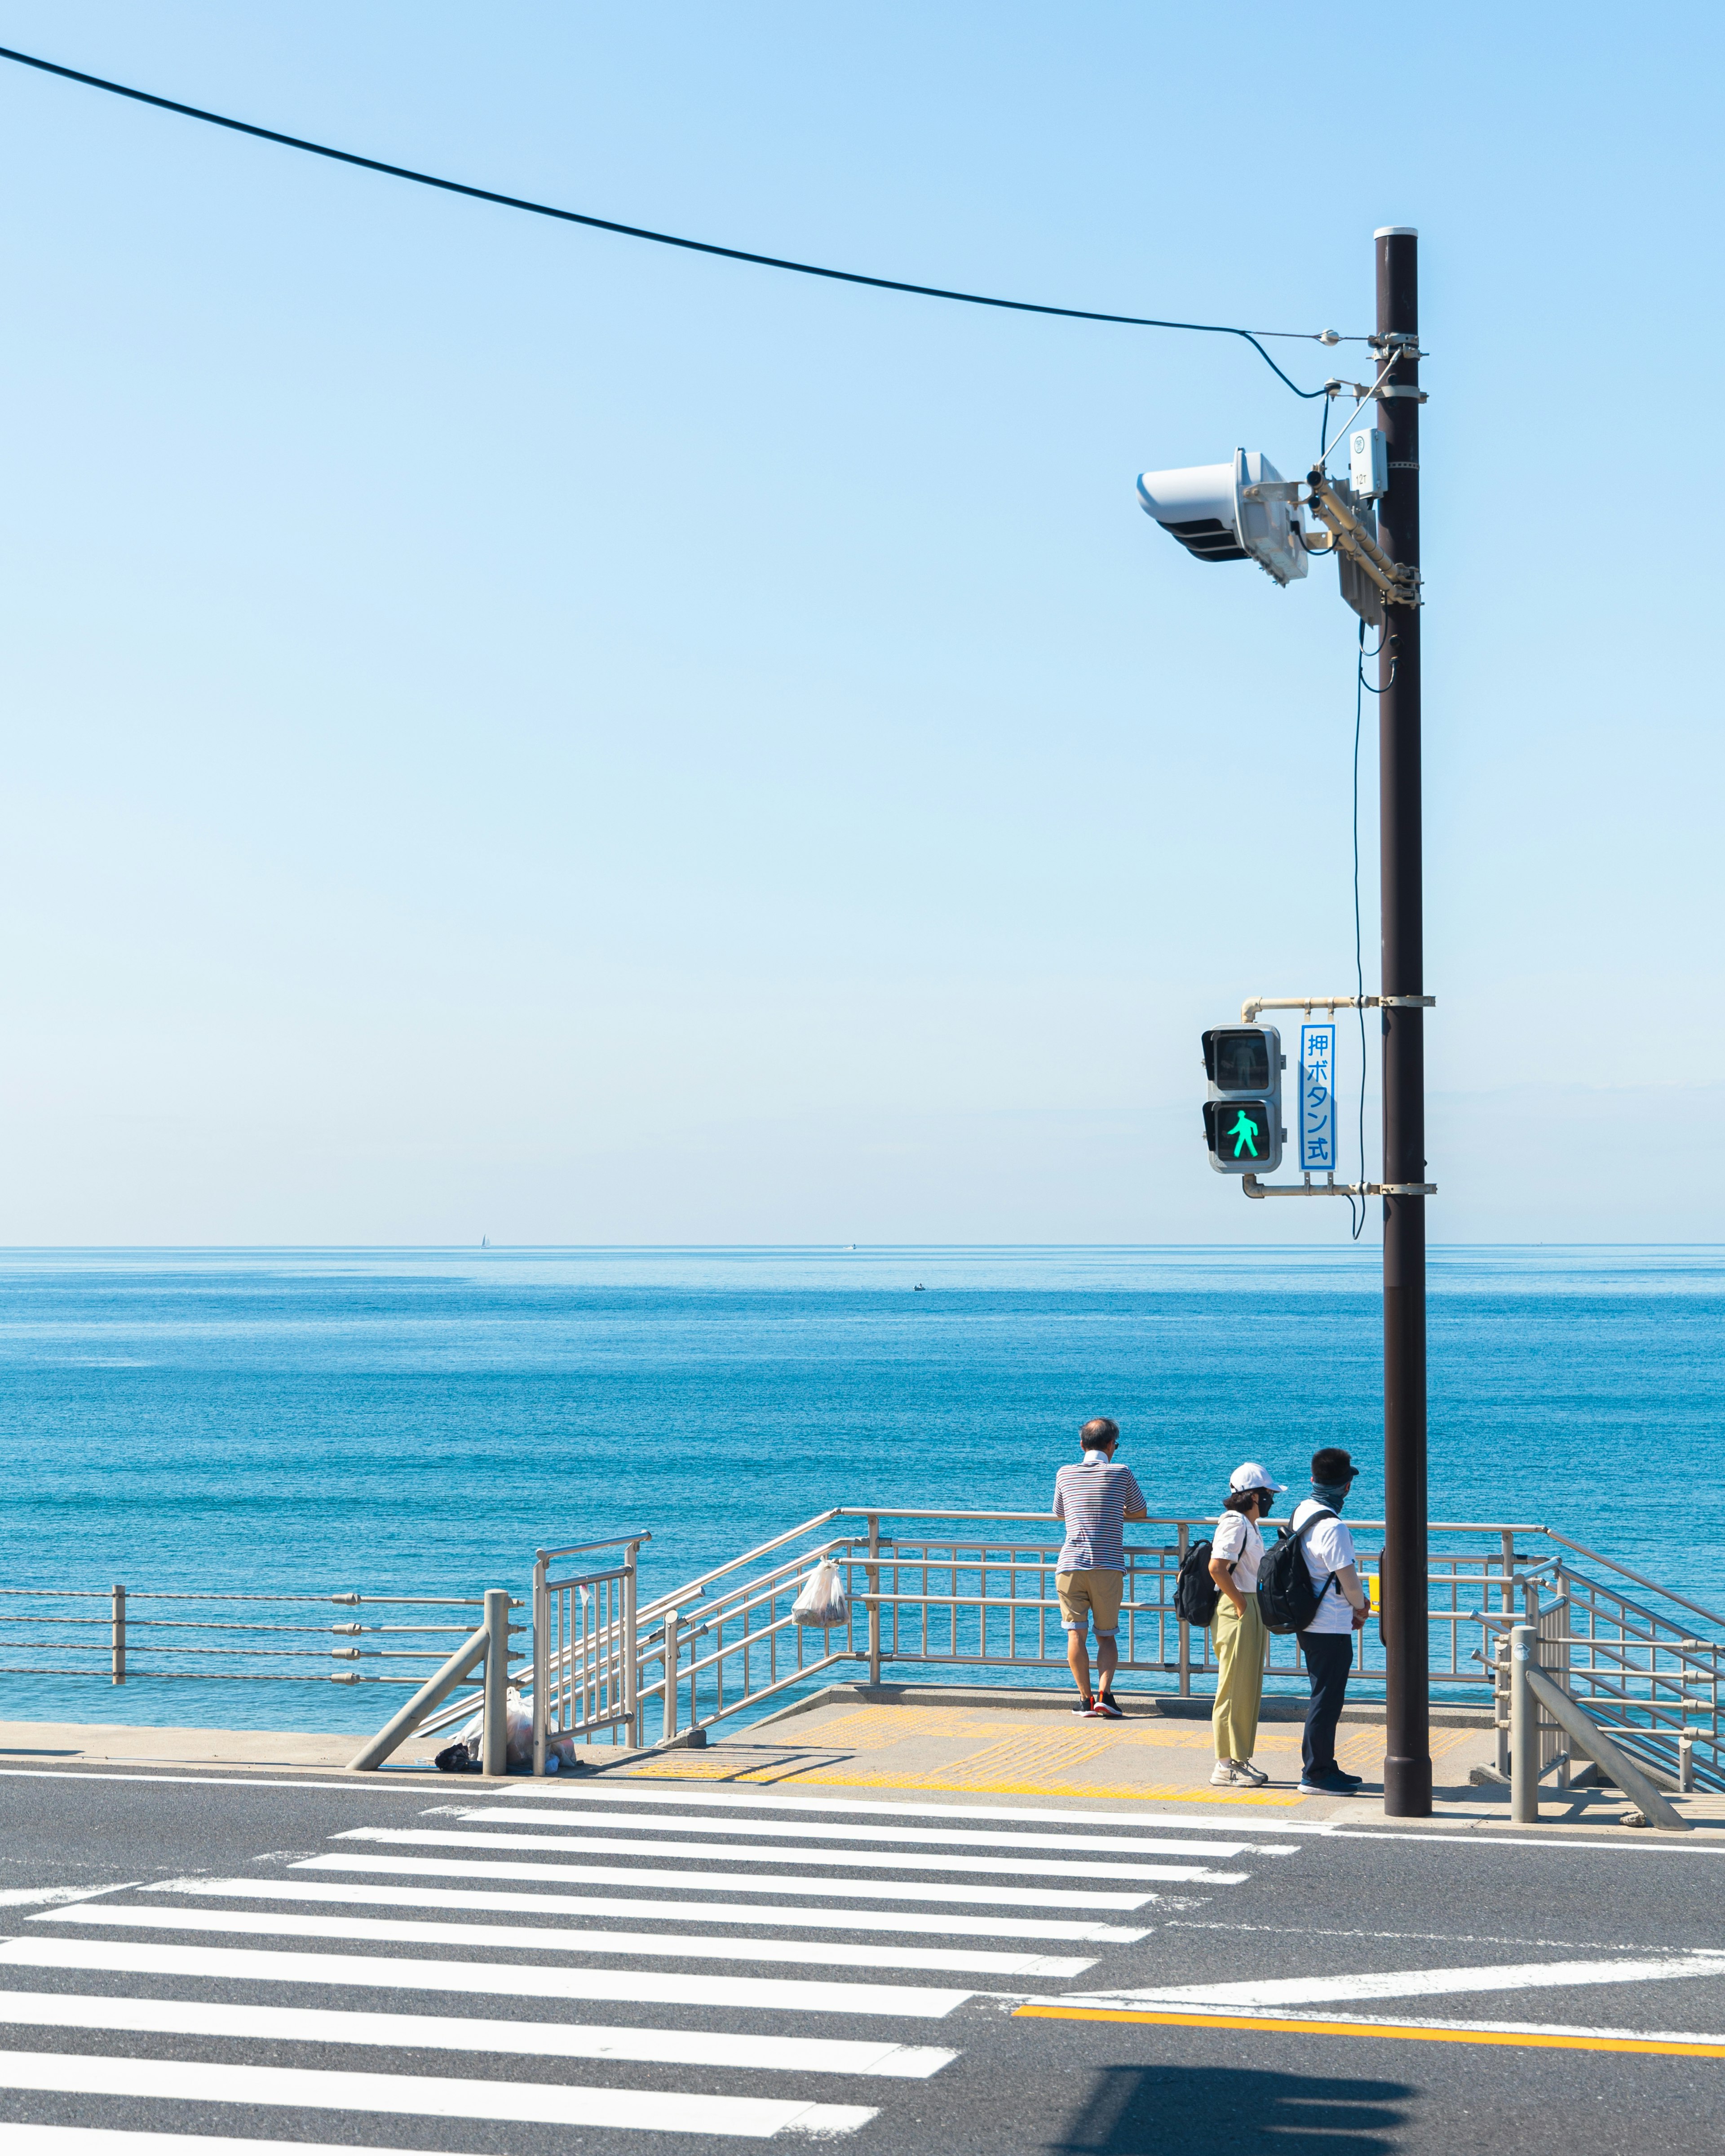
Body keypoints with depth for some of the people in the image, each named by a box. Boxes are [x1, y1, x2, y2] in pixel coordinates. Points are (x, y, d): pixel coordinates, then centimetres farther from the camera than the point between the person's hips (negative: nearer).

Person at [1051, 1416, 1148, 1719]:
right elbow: (1141, 1513, 19)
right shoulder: (1120, 1473, 4)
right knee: (1106, 1636, 8)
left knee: (1076, 1634, 3)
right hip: (1108, 1566, -1)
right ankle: (1104, 1694, -9)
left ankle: (1086, 1699, -1)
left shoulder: (1065, 1473, 10)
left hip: (1071, 1564, 1)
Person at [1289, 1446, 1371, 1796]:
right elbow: (1348, 1579, -18)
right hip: (1331, 1627, -9)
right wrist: (1361, 1606, 3)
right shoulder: (1332, 1527, -23)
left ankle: (1323, 1766, 27)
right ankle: (1315, 1775, 4)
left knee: (1326, 1697, 19)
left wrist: (1352, 1605, 12)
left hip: (1309, 1621, 9)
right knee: (1327, 1699, -2)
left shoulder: (1302, 1511, 6)